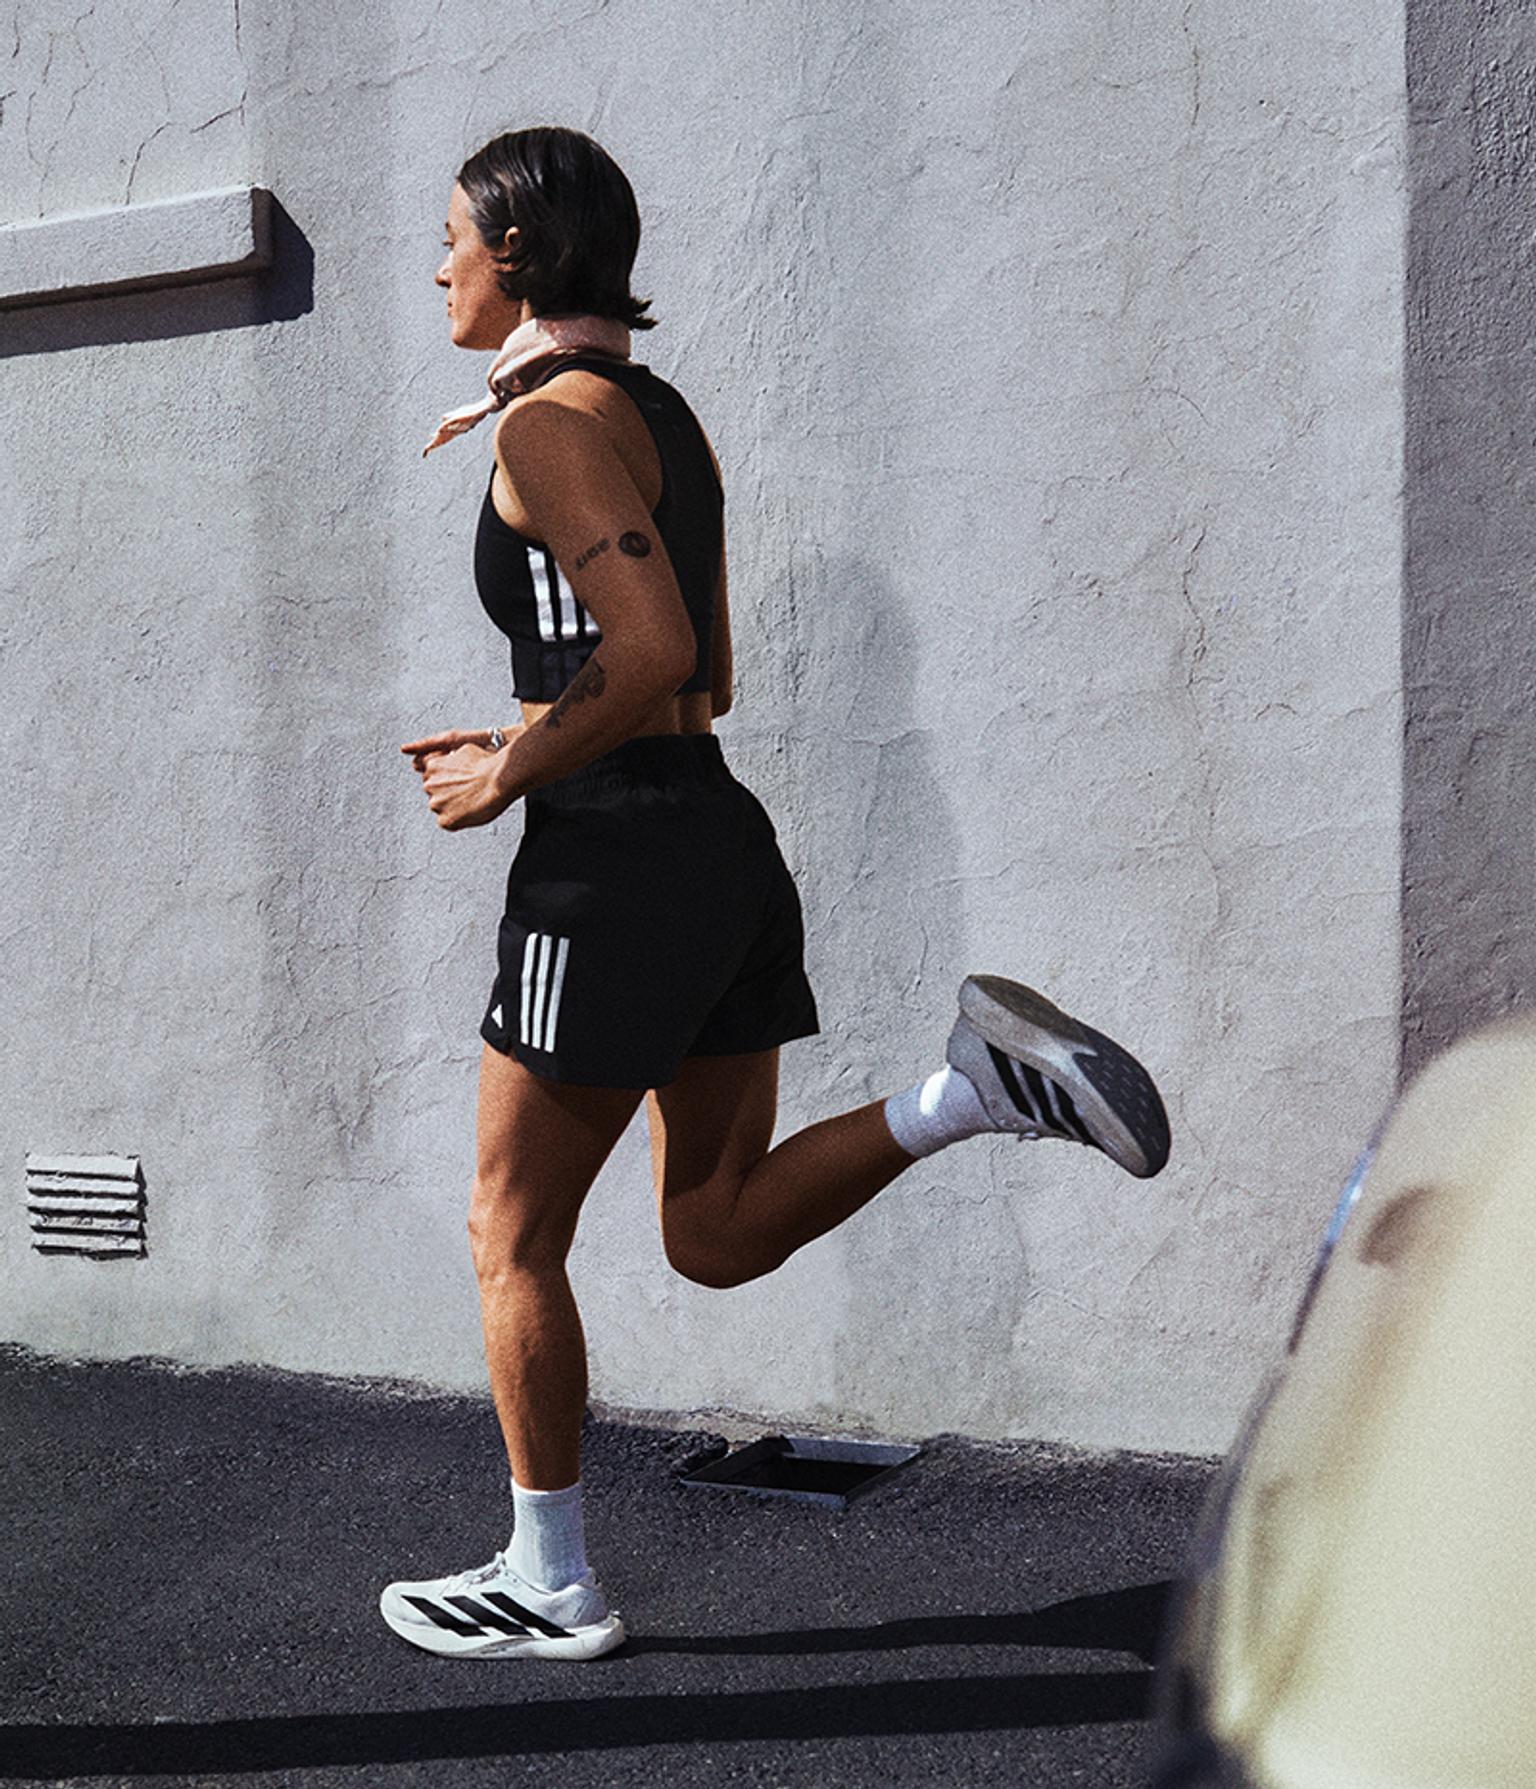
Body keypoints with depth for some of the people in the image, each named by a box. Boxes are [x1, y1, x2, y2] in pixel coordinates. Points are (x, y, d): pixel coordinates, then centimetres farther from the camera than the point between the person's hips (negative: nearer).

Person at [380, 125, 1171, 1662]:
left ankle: (549, 1586, 20)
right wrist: (522, 741, 19)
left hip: (611, 865, -9)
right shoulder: (666, 417, 16)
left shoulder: (550, 419, -11)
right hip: (722, 841, 9)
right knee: (714, 1233, 15)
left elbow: (652, 654, -23)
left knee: (511, 1239, 8)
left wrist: (507, 779, -9)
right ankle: (980, 1086, -4)